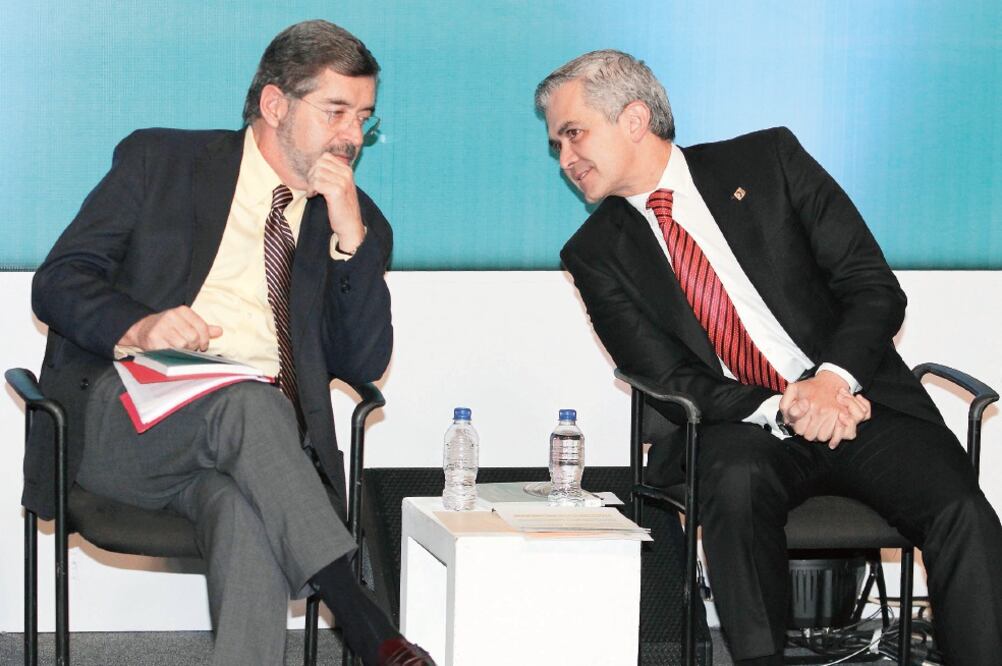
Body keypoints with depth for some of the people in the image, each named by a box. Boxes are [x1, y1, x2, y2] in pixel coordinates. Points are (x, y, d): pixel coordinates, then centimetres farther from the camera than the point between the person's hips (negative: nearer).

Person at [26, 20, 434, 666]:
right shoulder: (159, 160, 11)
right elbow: (58, 283, 5)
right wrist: (138, 326, -17)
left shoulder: (357, 222, 18)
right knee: (250, 401, -36)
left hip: (266, 433, 2)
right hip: (122, 417, -2)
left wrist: (350, 234, -4)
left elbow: (364, 365, 7)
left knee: (244, 510, -36)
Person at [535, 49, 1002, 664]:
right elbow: (672, 382, -2)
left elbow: (876, 289, 0)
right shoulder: (596, 254, 6)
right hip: (740, 433, 0)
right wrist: (781, 410, -19)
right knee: (736, 480, -36)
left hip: (854, 400, 0)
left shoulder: (768, 160, 4)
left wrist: (833, 379, -19)